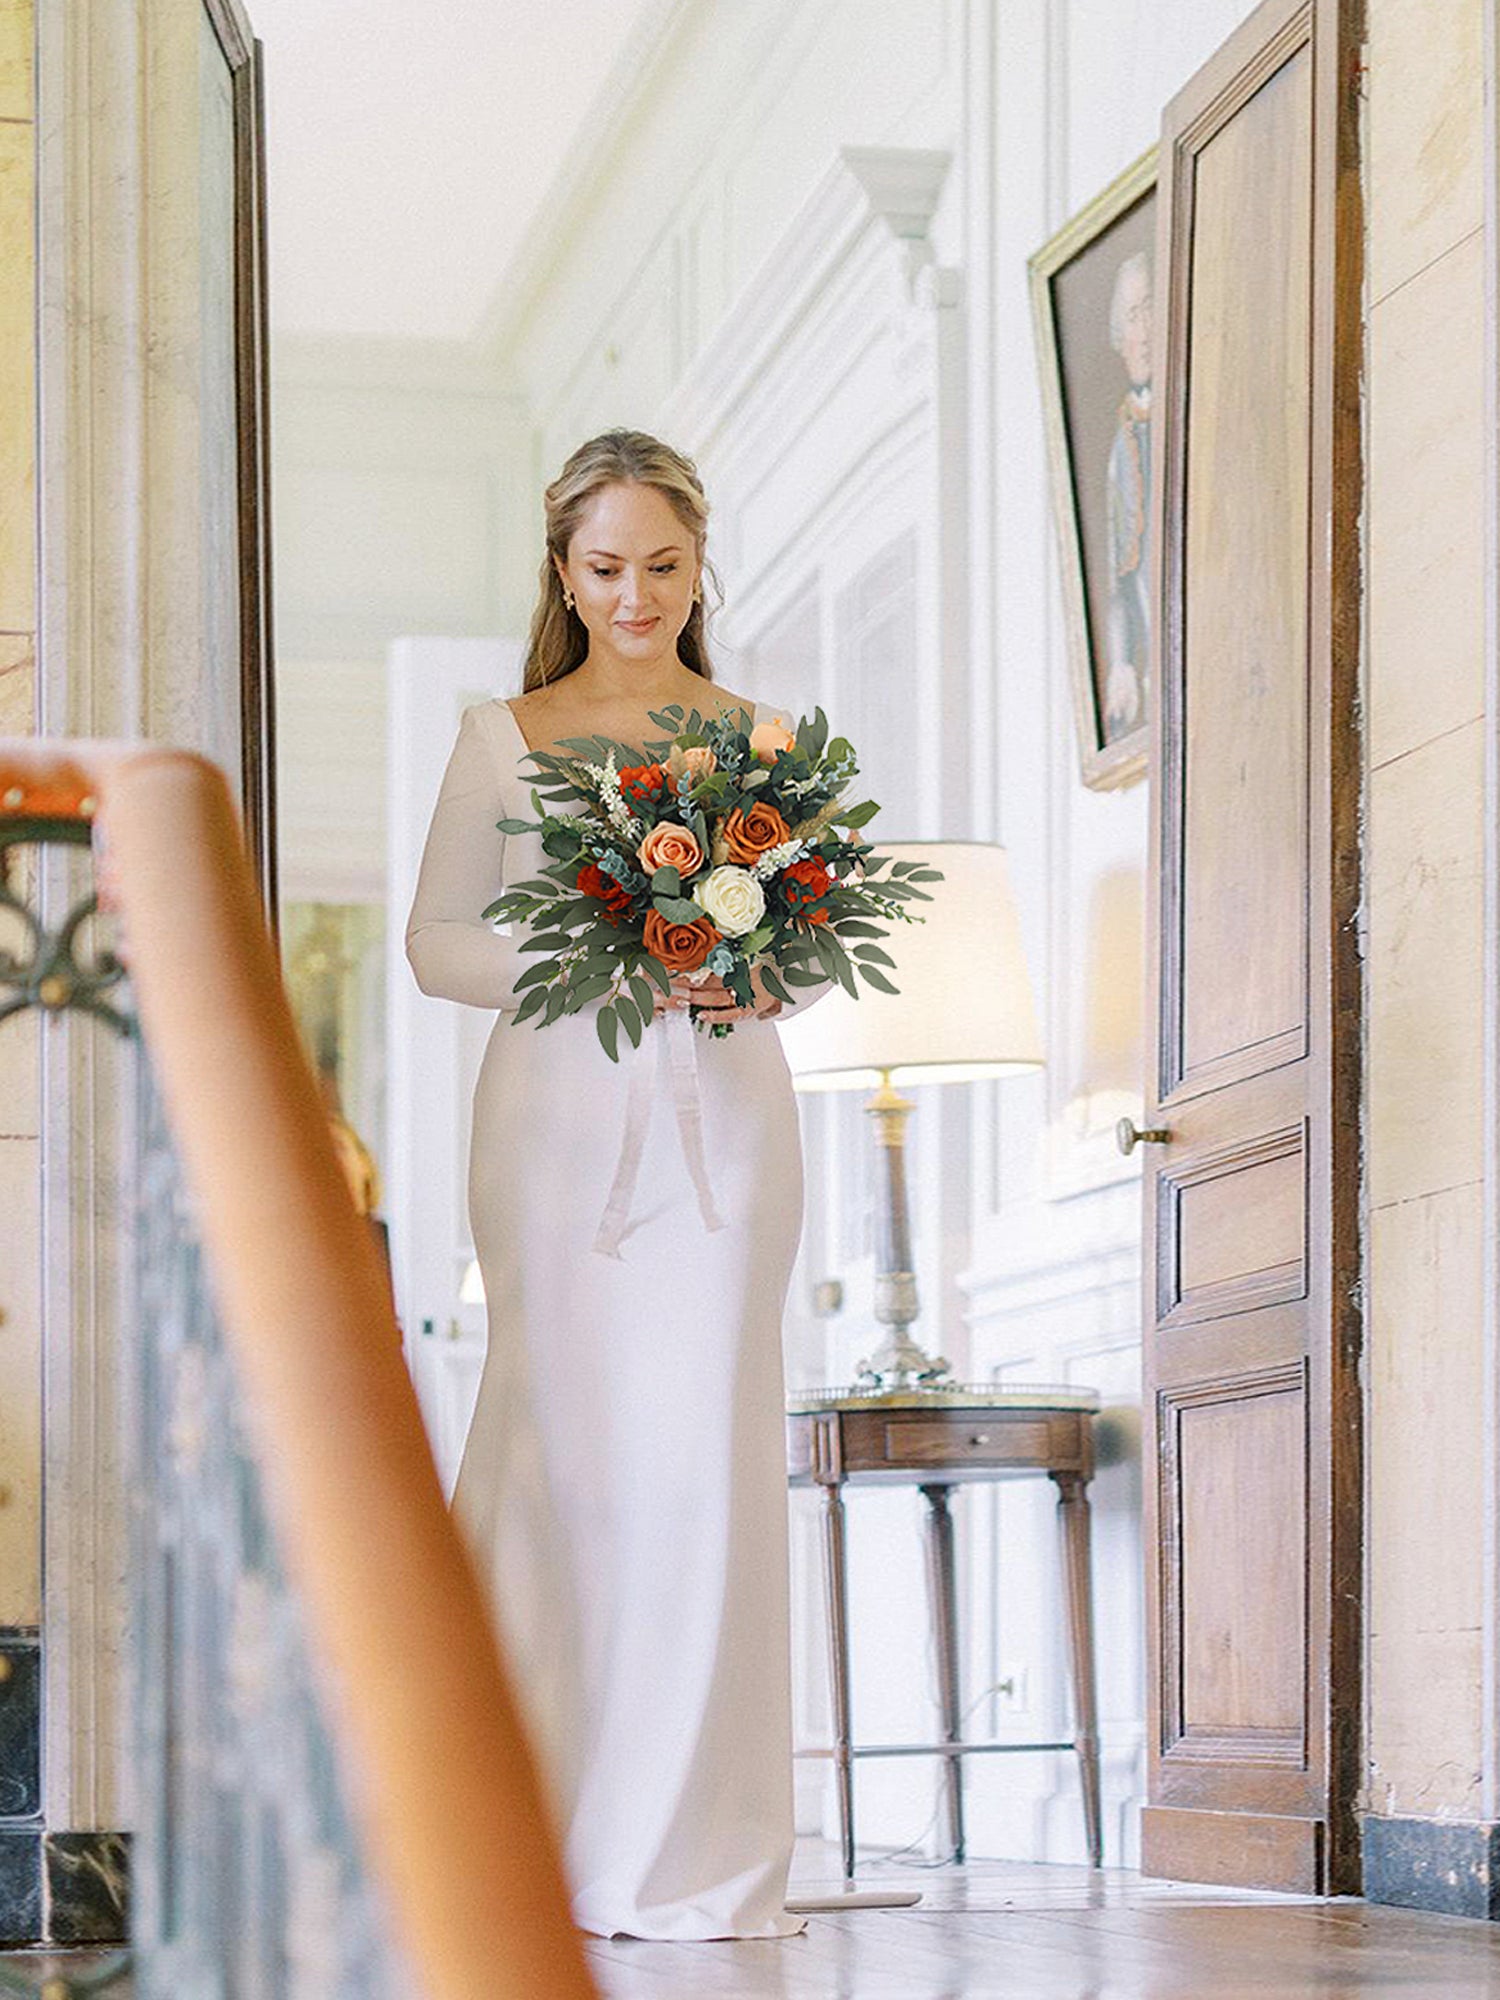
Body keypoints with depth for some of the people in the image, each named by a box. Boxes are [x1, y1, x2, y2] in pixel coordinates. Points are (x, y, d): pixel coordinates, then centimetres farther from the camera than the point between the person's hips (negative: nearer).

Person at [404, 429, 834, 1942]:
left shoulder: (760, 738, 13)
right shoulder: (503, 739, 9)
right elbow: (437, 938, 6)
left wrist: (767, 978, -9)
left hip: (722, 1117, 1)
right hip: (561, 1111, -1)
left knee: (704, 1451, -5)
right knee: (564, 1440, -6)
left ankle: (695, 1850, 1)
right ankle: (550, 1835, 5)